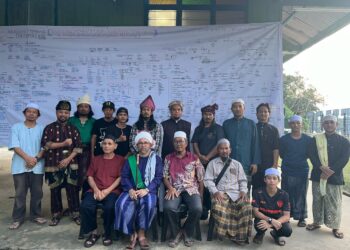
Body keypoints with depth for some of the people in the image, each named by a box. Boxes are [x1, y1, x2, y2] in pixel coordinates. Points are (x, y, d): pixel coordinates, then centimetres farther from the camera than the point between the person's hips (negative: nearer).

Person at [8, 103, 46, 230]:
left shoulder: (42, 129, 6)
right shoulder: (16, 127, 4)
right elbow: (15, 146, -6)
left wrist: (36, 159, -13)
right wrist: (27, 158, -17)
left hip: (37, 166, 1)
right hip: (20, 166, -1)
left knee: (37, 193, 7)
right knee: (20, 193, 3)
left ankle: (36, 215, 21)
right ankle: (18, 218, 14)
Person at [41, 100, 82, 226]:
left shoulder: (73, 129, 8)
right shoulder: (49, 128, 3)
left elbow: (78, 147, 2)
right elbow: (46, 144, -11)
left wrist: (68, 159, -11)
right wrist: (64, 144, -16)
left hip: (71, 164, 1)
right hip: (53, 165, -1)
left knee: (73, 190, 3)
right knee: (55, 190, 7)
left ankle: (75, 214, 14)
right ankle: (56, 215, 21)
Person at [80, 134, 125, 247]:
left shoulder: (120, 160, 8)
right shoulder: (96, 159, 20)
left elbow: (120, 178, -1)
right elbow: (90, 176, 13)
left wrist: (107, 191, -13)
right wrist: (96, 189, -7)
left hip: (112, 191, -3)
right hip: (96, 190, 3)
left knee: (109, 207, -34)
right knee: (85, 206, -26)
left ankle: (107, 234, -6)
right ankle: (94, 232, -2)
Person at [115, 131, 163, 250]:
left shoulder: (157, 159, 10)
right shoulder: (130, 159, 16)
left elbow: (158, 177, 0)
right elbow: (124, 177, 7)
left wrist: (146, 190, -16)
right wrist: (130, 190, -12)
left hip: (149, 190, -2)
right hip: (132, 190, 2)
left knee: (148, 203, -35)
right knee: (122, 204, -28)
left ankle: (141, 233, -15)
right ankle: (132, 234, -11)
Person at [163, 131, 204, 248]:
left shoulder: (194, 158, 9)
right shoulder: (168, 158, 12)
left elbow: (200, 178, 8)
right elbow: (165, 177, 9)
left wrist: (201, 195, 0)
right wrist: (170, 188, -10)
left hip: (191, 189, 0)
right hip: (174, 190, 0)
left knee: (197, 208, -30)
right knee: (168, 207, -32)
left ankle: (187, 232, 2)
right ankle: (176, 233, -2)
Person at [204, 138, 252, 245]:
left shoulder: (237, 164, 18)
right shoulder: (213, 163, 10)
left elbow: (242, 180, 15)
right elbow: (208, 180, 3)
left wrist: (243, 190, -5)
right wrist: (215, 192, -13)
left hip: (236, 193, 2)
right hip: (220, 193, -2)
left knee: (246, 207, -26)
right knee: (218, 207, -34)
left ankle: (241, 234, -13)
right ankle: (227, 232, -18)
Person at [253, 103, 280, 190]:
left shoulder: (273, 130, 10)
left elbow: (276, 149, 3)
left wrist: (275, 164, -7)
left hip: (269, 166, 0)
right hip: (256, 166, 0)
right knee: (256, 189, 1)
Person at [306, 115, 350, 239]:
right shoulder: (316, 139, 7)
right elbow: (312, 155, -3)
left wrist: (331, 171, -17)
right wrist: (322, 167, -18)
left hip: (335, 176, -2)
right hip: (318, 175, 2)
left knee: (334, 203, 1)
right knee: (317, 201, 10)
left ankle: (335, 227, 16)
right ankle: (317, 222, 26)